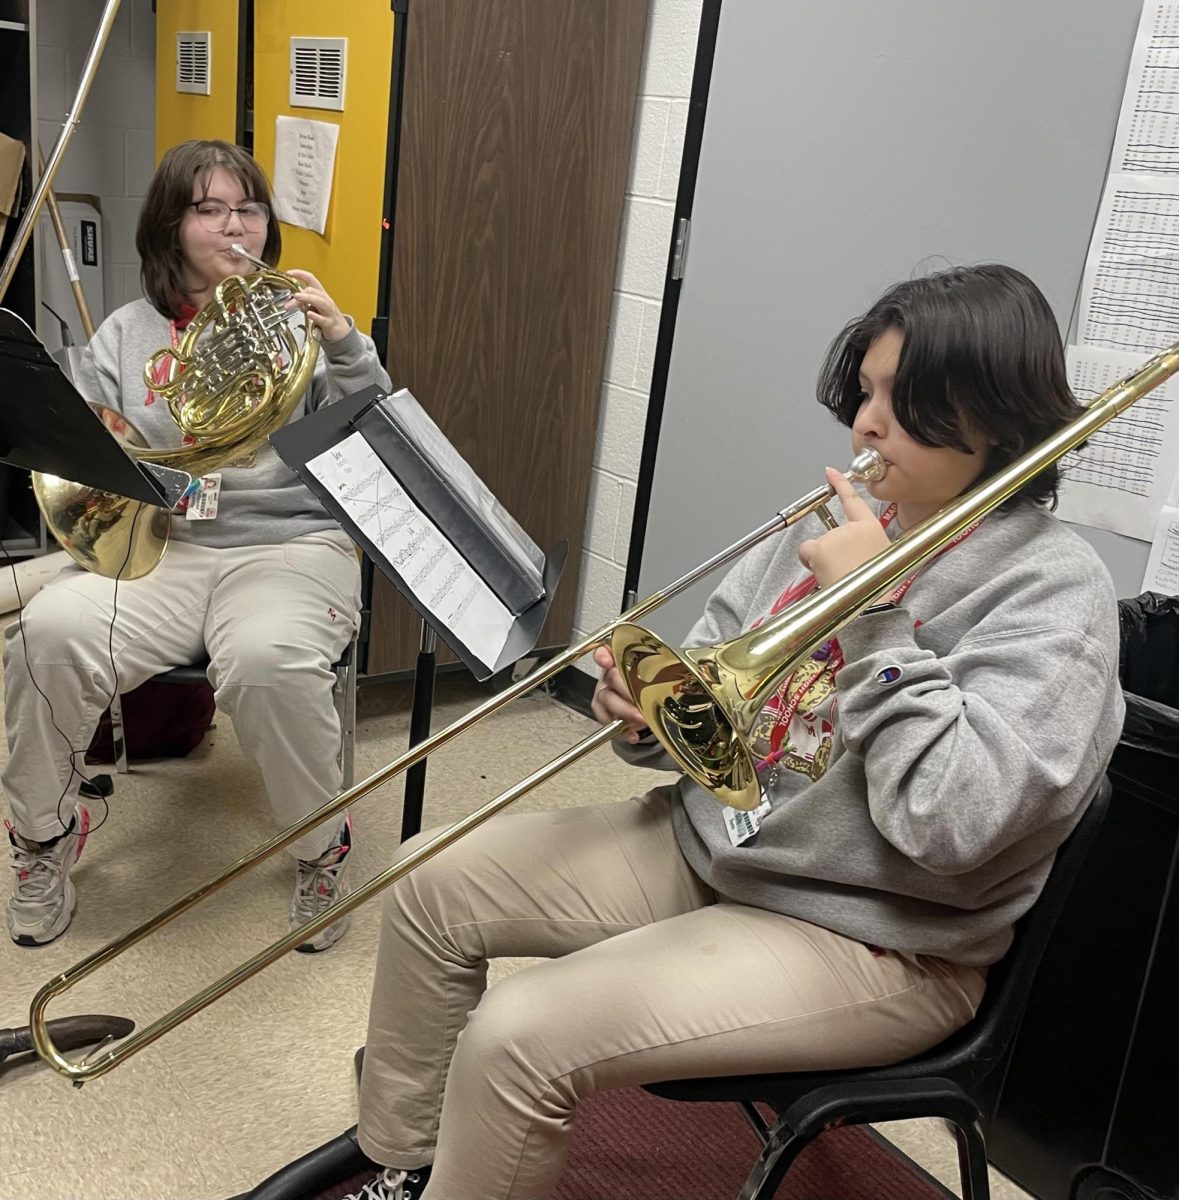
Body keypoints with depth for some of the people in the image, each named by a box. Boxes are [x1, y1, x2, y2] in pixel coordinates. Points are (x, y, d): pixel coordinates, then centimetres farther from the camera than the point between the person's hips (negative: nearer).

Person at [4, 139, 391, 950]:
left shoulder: (296, 320, 11)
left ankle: (322, 847, -6)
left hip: (287, 544, -2)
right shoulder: (126, 335, 16)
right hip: (156, 547, 3)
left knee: (269, 661, -35)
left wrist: (345, 345, -17)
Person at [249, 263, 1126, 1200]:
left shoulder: (1055, 592, -16)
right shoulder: (842, 525, 3)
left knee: (516, 1039, -21)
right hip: (708, 842, 7)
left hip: (869, 938, -7)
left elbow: (948, 823, -27)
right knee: (434, 886, 5)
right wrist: (646, 714, -15)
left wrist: (874, 613, -24)